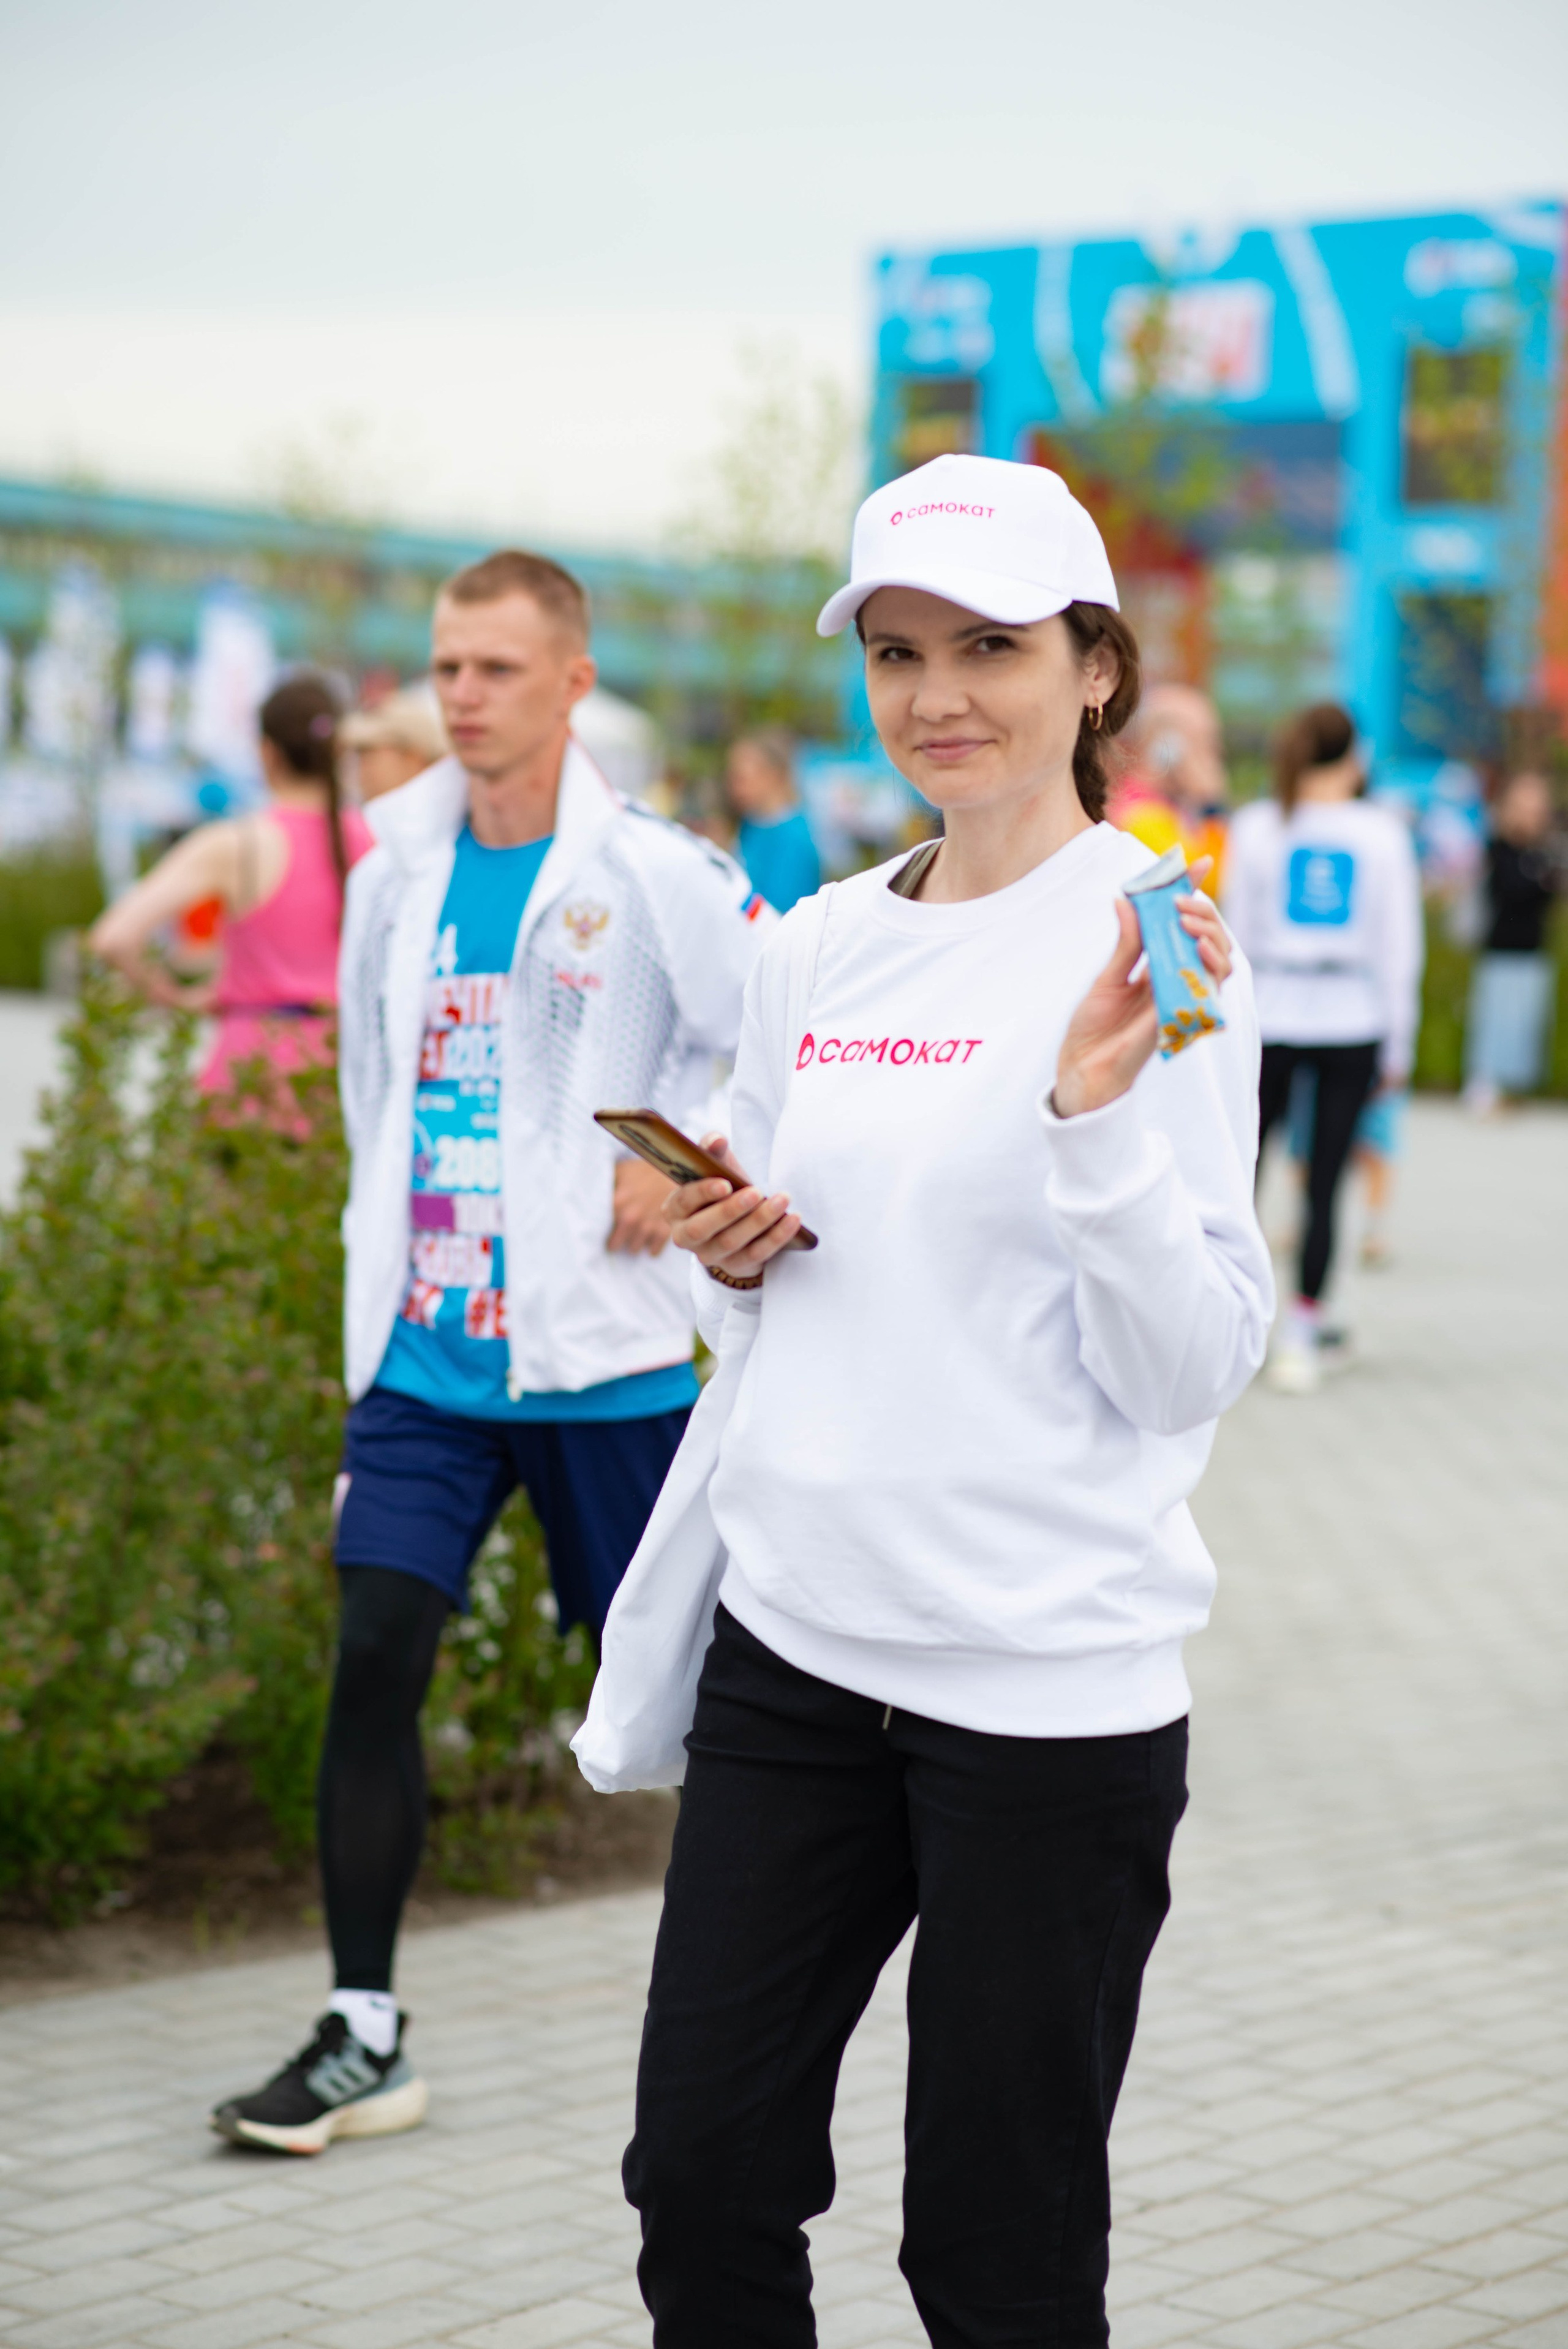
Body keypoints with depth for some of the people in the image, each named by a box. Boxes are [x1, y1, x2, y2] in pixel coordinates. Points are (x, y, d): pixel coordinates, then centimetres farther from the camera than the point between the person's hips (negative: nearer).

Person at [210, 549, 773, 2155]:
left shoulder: (650, 876, -10)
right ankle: (363, 2037, 2)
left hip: (598, 1353, -4)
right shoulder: (397, 872, 7)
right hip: (422, 1351, 4)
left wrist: (680, 1158, -11)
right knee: (375, 1655, -5)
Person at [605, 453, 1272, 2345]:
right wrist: (731, 1249, 1)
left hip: (1051, 1678, -5)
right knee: (702, 2184, 9)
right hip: (798, 1637, 6)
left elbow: (1193, 1371, -13)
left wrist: (1098, 1108, -26)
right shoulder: (817, 948, 9)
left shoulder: (1153, 948, -8)